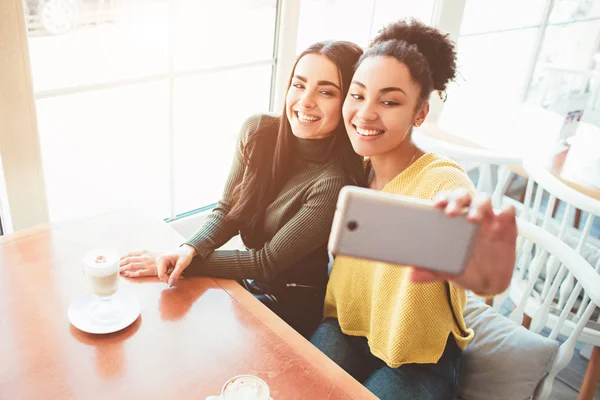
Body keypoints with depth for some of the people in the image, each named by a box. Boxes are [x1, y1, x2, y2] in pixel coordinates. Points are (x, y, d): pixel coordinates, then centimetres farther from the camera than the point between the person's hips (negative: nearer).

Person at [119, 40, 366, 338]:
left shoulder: (335, 183, -28)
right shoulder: (257, 132, -13)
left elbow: (268, 262, -22)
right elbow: (227, 210, -3)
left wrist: (183, 263, -21)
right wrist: (190, 250, -23)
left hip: (292, 303, -4)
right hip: (248, 276, 5)